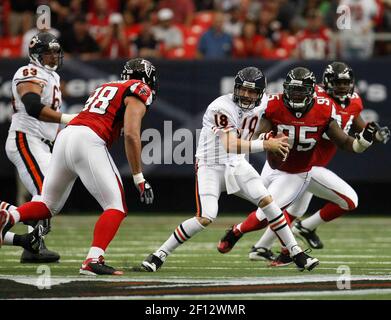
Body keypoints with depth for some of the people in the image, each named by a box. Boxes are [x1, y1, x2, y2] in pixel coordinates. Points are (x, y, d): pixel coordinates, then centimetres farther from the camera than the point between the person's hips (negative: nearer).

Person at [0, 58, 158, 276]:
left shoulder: (105, 88, 31)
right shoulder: (139, 91, 8)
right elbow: (131, 135, -5)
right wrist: (139, 179, -5)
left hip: (65, 136, 7)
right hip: (88, 142, -7)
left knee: (49, 206, 19)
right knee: (117, 207, -2)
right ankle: (93, 261, -19)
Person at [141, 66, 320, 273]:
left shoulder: (262, 104, -4)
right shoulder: (222, 108, -26)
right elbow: (230, 145, -38)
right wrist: (265, 145, -44)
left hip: (237, 164, 6)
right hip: (211, 165, -6)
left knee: (267, 201, -7)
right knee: (206, 218, -18)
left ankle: (297, 254, 2)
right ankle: (160, 255, -6)